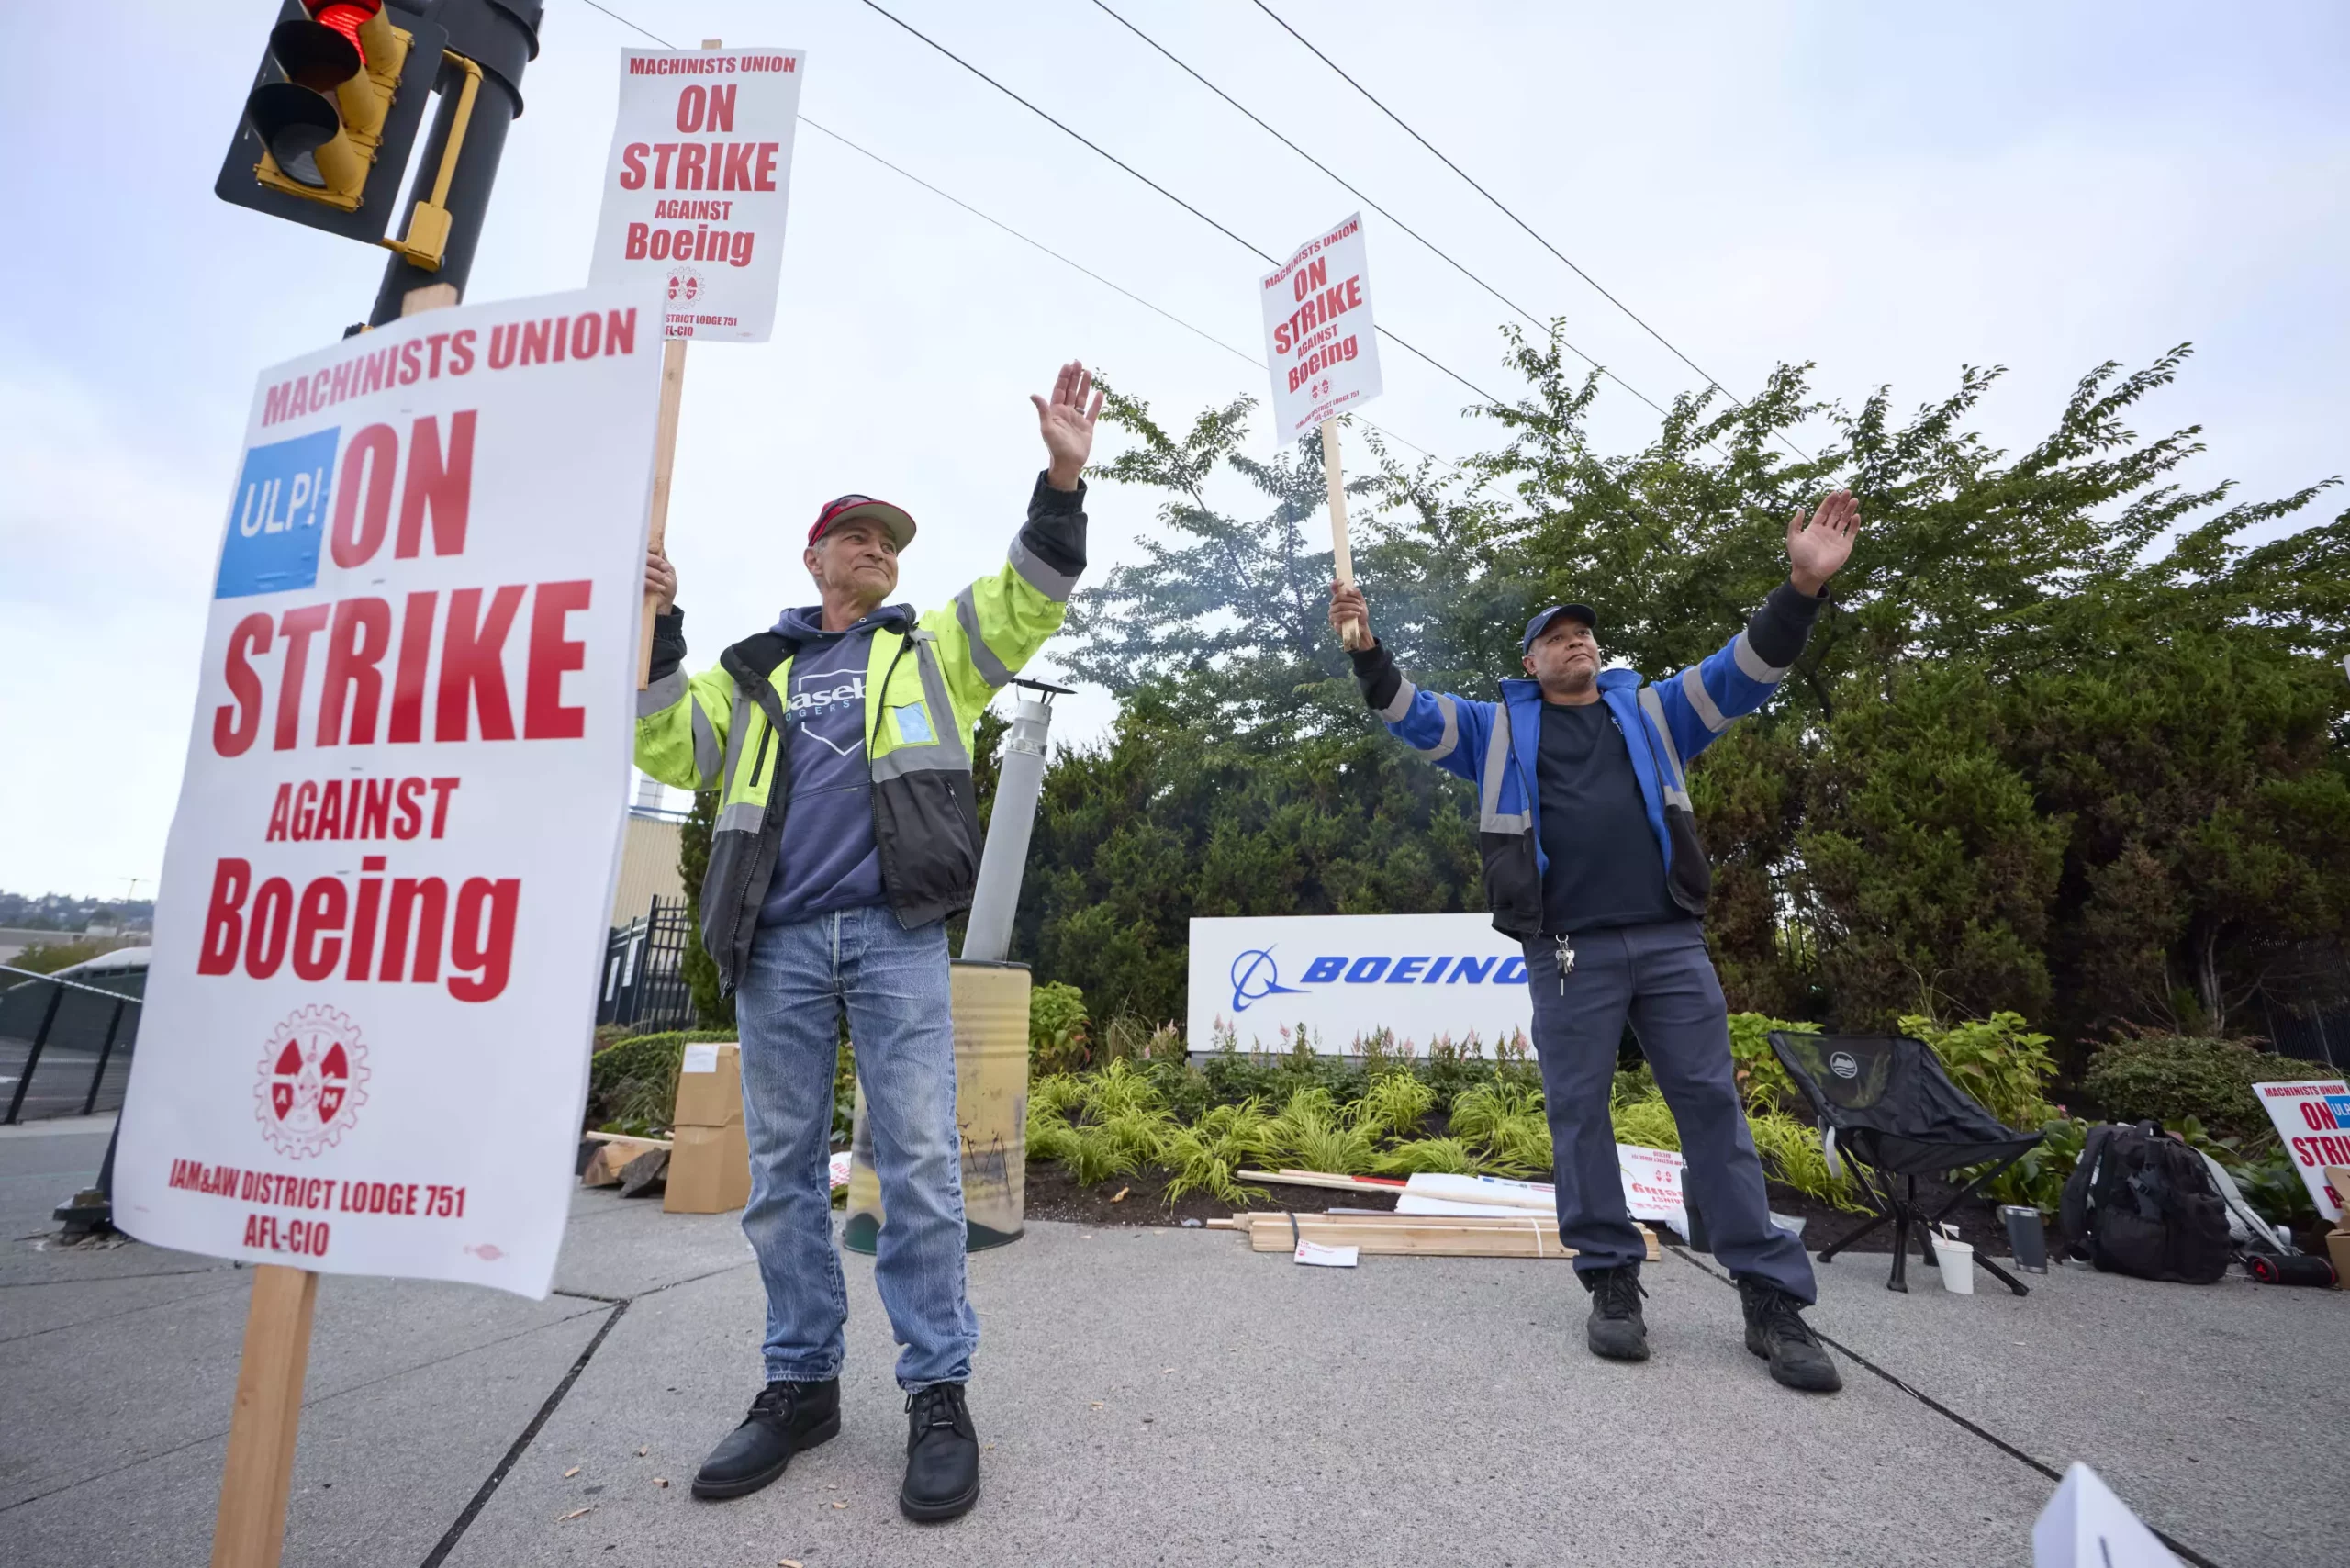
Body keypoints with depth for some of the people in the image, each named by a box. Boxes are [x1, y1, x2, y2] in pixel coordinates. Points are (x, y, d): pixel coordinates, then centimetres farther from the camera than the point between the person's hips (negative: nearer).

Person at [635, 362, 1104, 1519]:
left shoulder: (930, 650, 16)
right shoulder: (755, 670, 22)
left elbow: (1031, 598, 5)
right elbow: (668, 749, 14)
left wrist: (1062, 480, -6)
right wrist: (652, 636, 4)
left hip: (896, 936, -2)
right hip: (776, 944, 3)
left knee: (921, 1165, -4)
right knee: (782, 1173, 9)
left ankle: (938, 1394, 10)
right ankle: (801, 1385, 24)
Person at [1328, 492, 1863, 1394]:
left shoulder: (1653, 711, 19)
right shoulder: (1500, 728, 14)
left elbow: (1745, 674, 10)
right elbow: (1409, 714, 7)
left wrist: (1802, 588, -5)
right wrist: (1365, 649, -9)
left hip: (1670, 940, 2)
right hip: (1567, 951, -1)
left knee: (1713, 1105, 4)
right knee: (1579, 1113, 2)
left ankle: (1773, 1298, 14)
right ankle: (1611, 1282, 16)